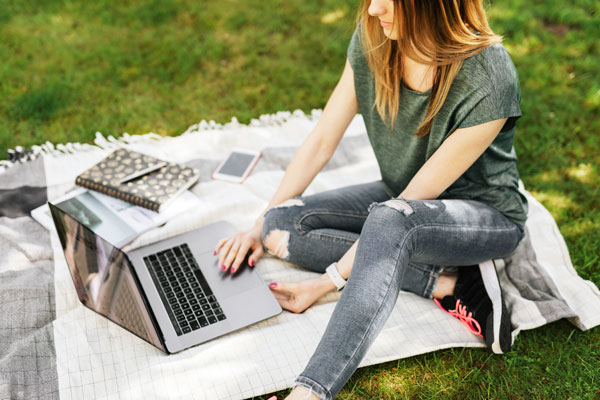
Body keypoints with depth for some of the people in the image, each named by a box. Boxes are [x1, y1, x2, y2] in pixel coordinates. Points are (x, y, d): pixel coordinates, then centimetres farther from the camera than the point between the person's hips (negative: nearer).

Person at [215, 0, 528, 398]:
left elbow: (409, 203, -27)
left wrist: (328, 281, -26)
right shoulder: (372, 39, -13)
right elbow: (321, 141, -5)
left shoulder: (490, 82, -29)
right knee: (283, 224, -16)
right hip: (402, 198, 7)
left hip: (487, 215, -6)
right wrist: (262, 226, -7)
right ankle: (449, 282, -18)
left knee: (388, 219, -40)